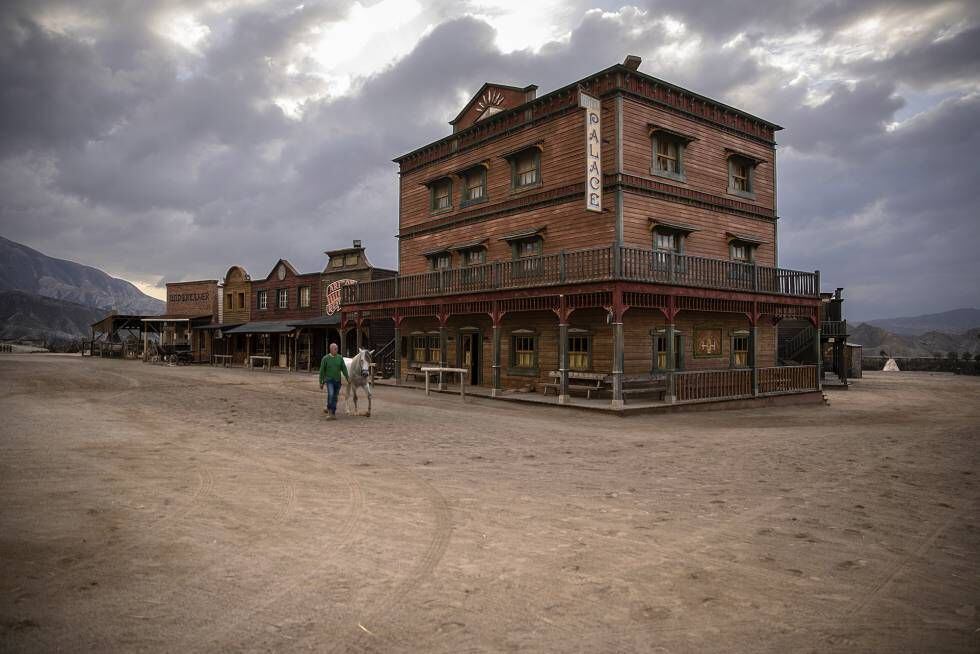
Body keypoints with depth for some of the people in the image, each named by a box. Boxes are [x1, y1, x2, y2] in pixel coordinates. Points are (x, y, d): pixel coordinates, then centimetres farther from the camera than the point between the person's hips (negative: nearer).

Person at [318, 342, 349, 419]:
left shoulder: (340, 358, 2)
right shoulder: (325, 358, -5)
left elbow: (344, 369, 2)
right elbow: (322, 371, -1)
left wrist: (348, 378, -9)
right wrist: (321, 383, -1)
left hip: (337, 381, 3)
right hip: (329, 380, -3)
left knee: (335, 397, 8)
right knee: (330, 394, -23)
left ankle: (333, 413, 19)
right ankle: (329, 409, -4)